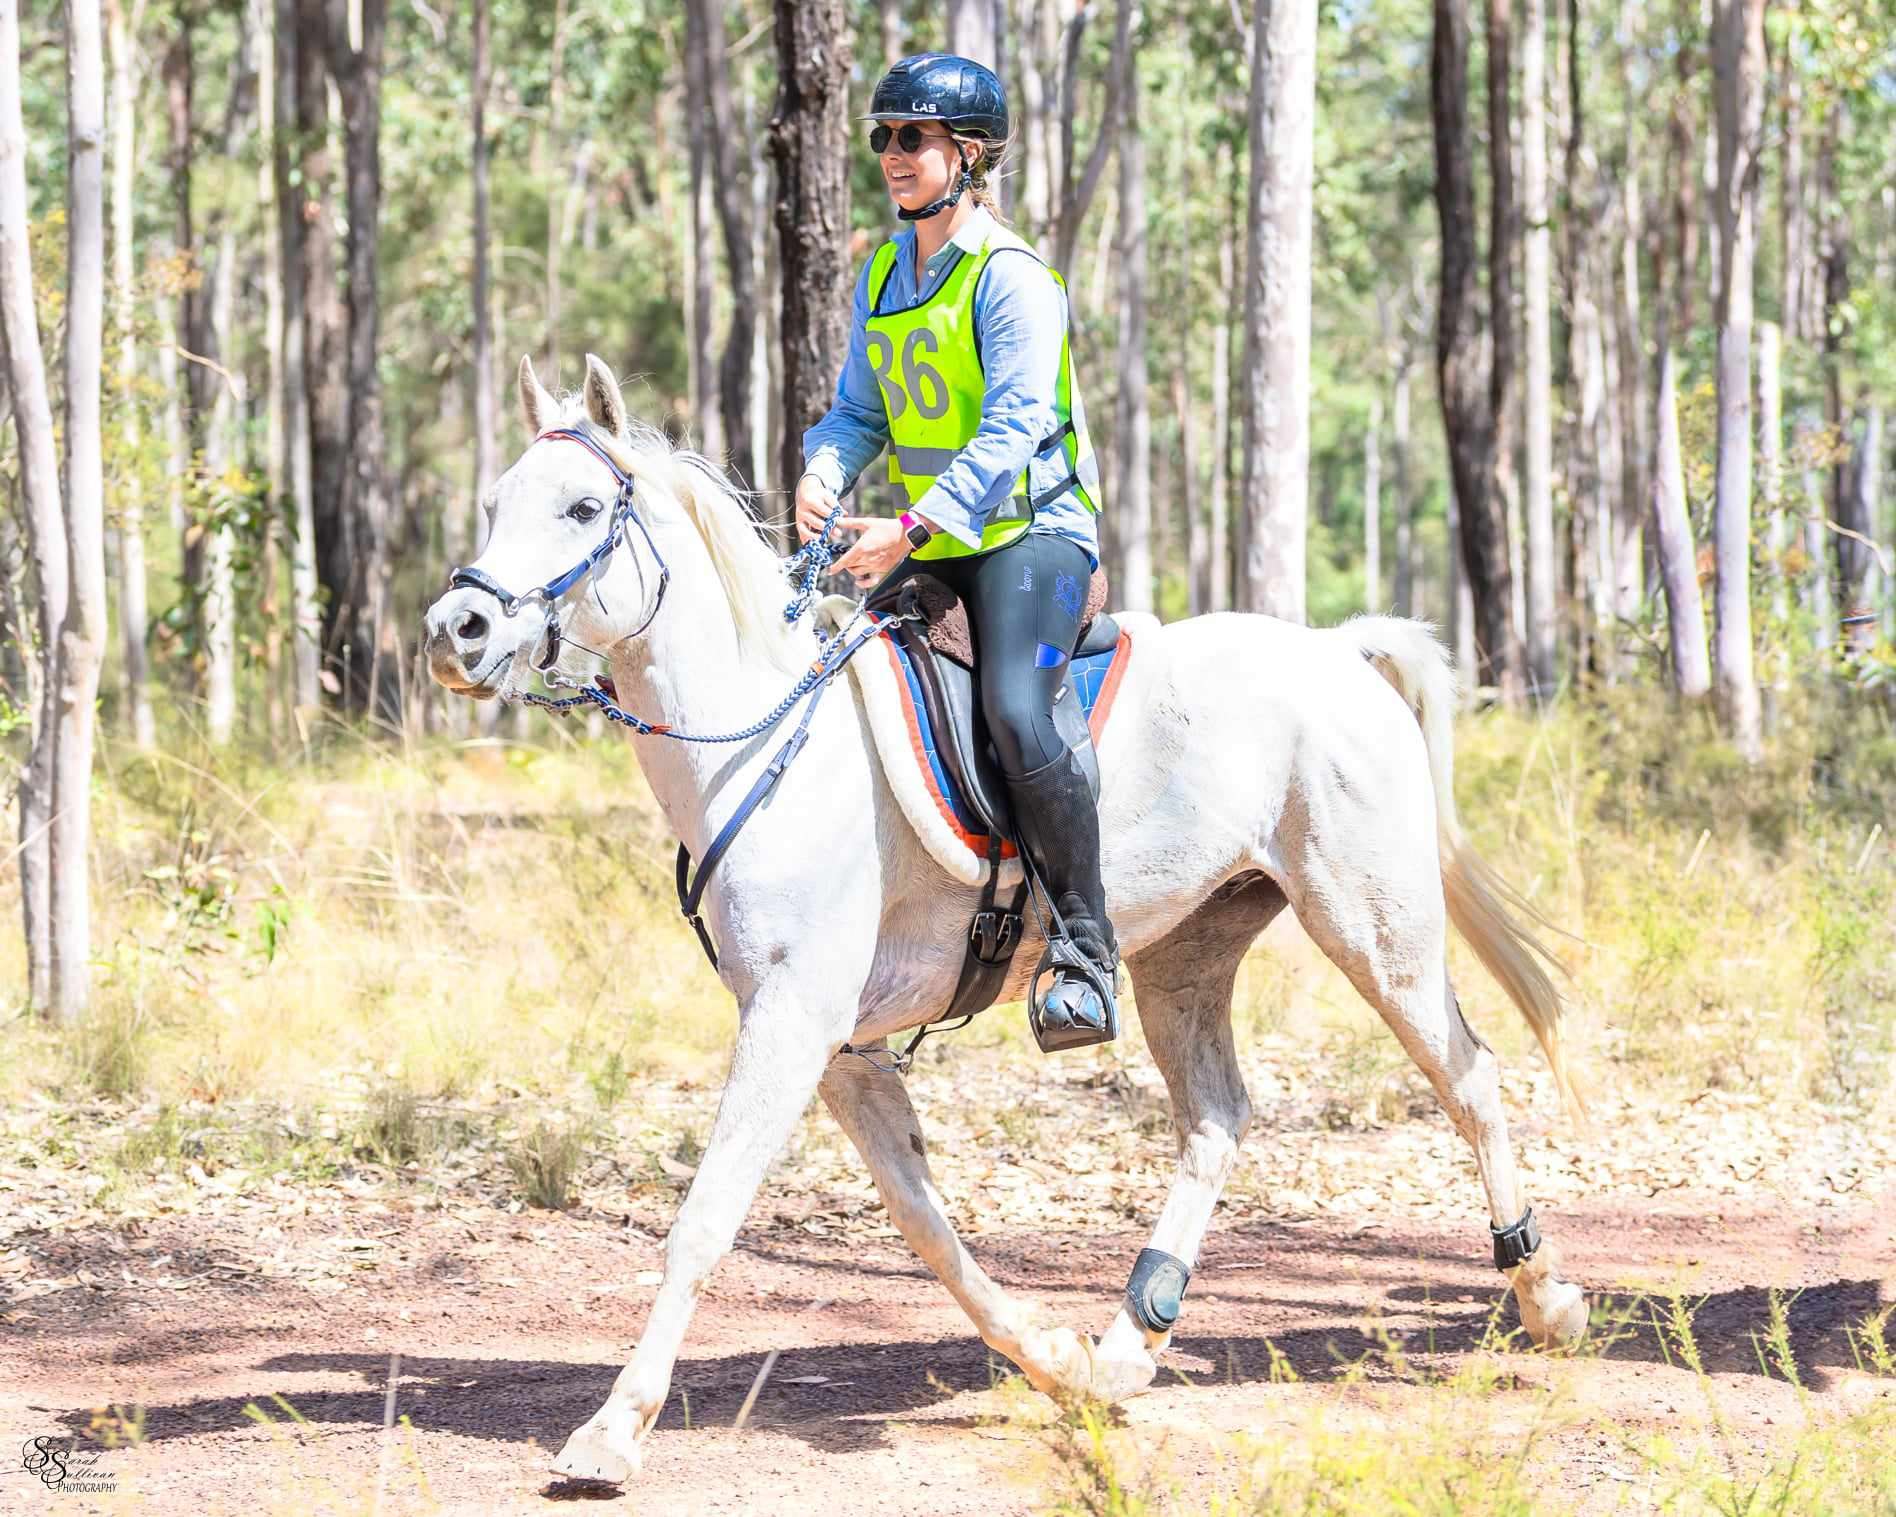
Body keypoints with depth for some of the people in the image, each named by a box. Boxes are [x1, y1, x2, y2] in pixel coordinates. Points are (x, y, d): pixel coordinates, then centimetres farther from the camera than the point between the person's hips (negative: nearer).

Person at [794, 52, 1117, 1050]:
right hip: (923, 544, 8)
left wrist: (911, 529, -32)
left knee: (1015, 715, -30)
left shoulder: (1011, 277, -13)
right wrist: (824, 470, -7)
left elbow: (1012, 429, -22)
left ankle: (1085, 955, -23)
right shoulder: (884, 274, 11)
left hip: (1030, 530, -8)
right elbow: (863, 410, 17)